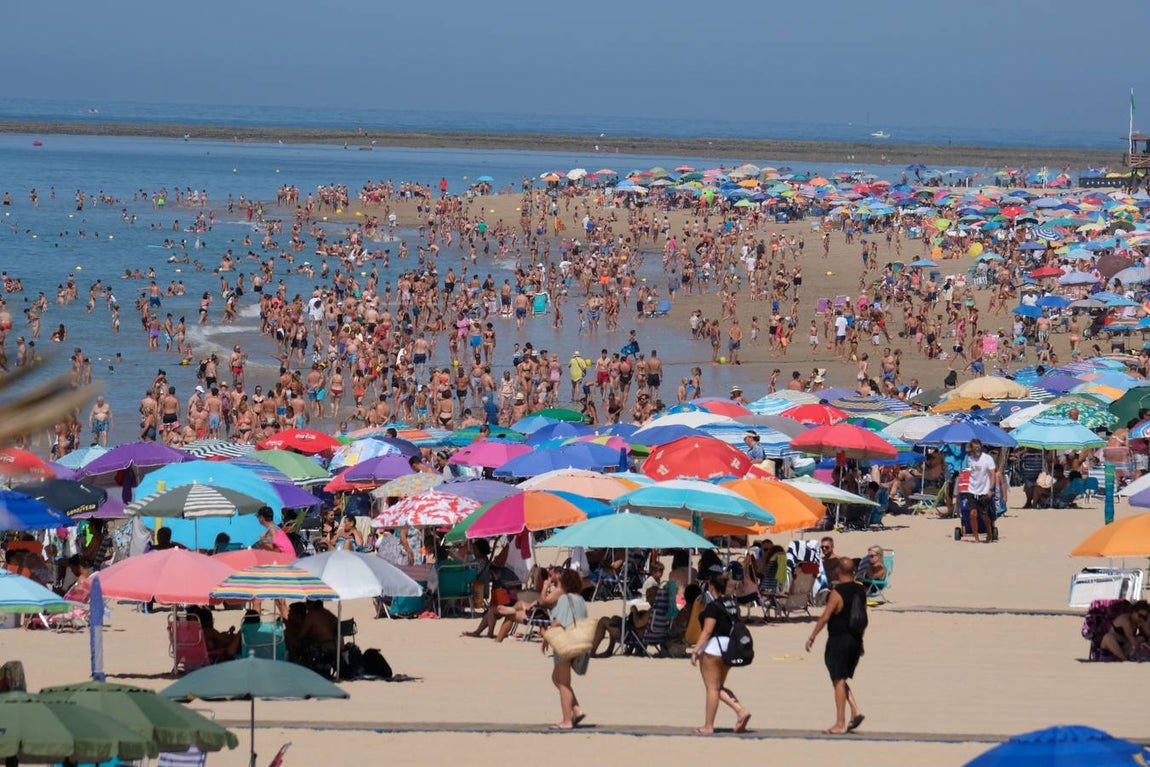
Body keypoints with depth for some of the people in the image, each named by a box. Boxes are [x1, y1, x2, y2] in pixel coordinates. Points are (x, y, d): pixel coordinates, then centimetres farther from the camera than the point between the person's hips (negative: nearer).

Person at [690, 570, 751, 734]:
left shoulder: (713, 606, -15)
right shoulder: (733, 603, 10)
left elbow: (707, 631, -19)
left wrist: (696, 651, -18)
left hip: (714, 646, -8)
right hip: (730, 648, 8)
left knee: (712, 688, -2)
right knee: (719, 687, 17)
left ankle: (708, 726, 2)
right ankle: (741, 711, 0)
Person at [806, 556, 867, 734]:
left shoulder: (837, 593, -14)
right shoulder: (861, 591, 7)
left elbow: (825, 617, -14)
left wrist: (812, 637, -5)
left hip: (838, 640, -7)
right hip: (855, 641, 7)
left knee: (839, 681, -2)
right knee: (842, 680, 18)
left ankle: (840, 724, -2)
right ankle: (856, 712, 3)